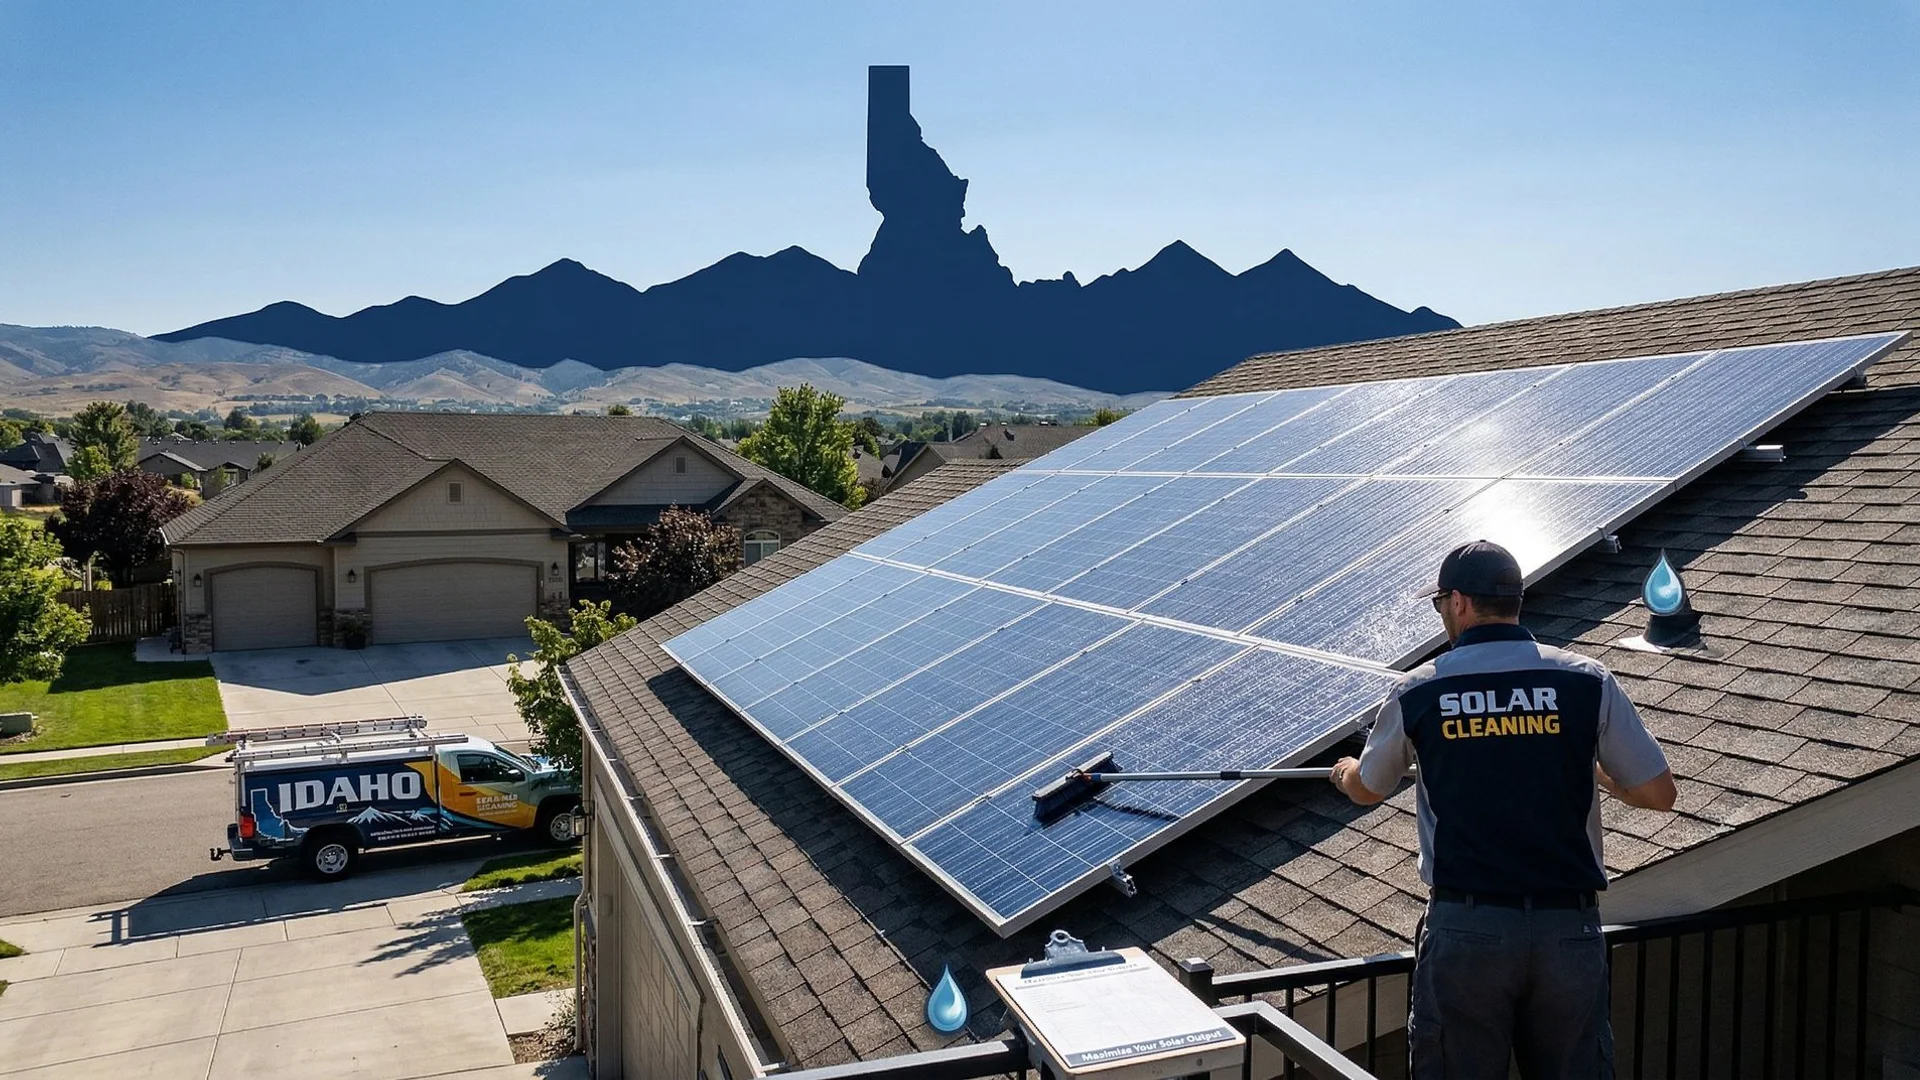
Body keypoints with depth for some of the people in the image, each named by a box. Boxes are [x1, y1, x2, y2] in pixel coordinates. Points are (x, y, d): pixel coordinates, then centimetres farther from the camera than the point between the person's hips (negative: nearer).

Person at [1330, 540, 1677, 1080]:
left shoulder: (1418, 693, -2)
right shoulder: (1588, 682, -3)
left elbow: (1367, 790, 15)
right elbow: (1659, 793, 2)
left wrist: (1345, 772, 40)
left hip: (1463, 928, -1)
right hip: (1569, 928, 1)